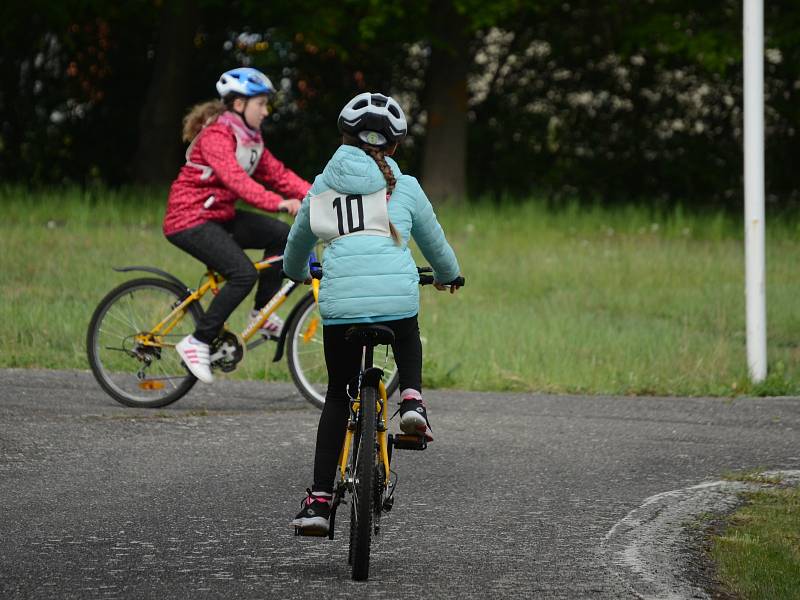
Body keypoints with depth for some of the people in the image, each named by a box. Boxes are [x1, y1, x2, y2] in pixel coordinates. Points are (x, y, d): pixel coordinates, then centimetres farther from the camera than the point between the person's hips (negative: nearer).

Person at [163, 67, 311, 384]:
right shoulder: (216, 135, -19)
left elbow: (277, 174, 8)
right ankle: (197, 343, -15)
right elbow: (236, 179, -33)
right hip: (189, 219, -9)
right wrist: (278, 203, -44)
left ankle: (262, 312, 8)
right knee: (243, 274, -24)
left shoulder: (250, 138, 11)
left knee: (282, 235, -4)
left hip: (220, 216, 9)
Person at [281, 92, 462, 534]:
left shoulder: (323, 188, 18)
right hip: (397, 294, 0)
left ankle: (319, 499, 8)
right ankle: (411, 399, 6)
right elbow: (435, 245, 30)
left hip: (340, 301, 0)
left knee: (338, 394, 16)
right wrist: (448, 277, 52)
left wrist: (298, 274, 56)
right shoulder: (405, 188, 15)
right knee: (408, 341, 36)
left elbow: (295, 248, 33)